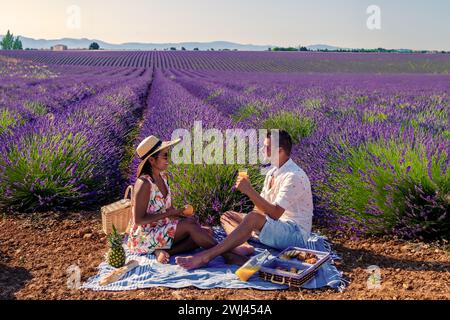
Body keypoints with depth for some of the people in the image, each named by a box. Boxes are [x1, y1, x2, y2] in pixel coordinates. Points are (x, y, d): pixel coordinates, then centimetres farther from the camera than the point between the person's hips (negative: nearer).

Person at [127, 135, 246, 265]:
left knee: (206, 233, -9)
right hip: (143, 238, -8)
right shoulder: (144, 183, -19)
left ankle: (164, 251, -18)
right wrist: (168, 213, -17)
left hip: (163, 229, 8)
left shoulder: (163, 177, 6)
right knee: (190, 224, -25)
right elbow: (139, 220, -21)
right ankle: (227, 255, -21)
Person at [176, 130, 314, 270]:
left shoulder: (294, 176, -18)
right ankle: (243, 246, -24)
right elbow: (261, 206, 11)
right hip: (274, 226, 10)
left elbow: (275, 213, -25)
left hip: (295, 234, -9)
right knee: (227, 216, 8)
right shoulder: (272, 173, 12)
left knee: (253, 218, -35)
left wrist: (249, 190, -26)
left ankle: (205, 256, -38)